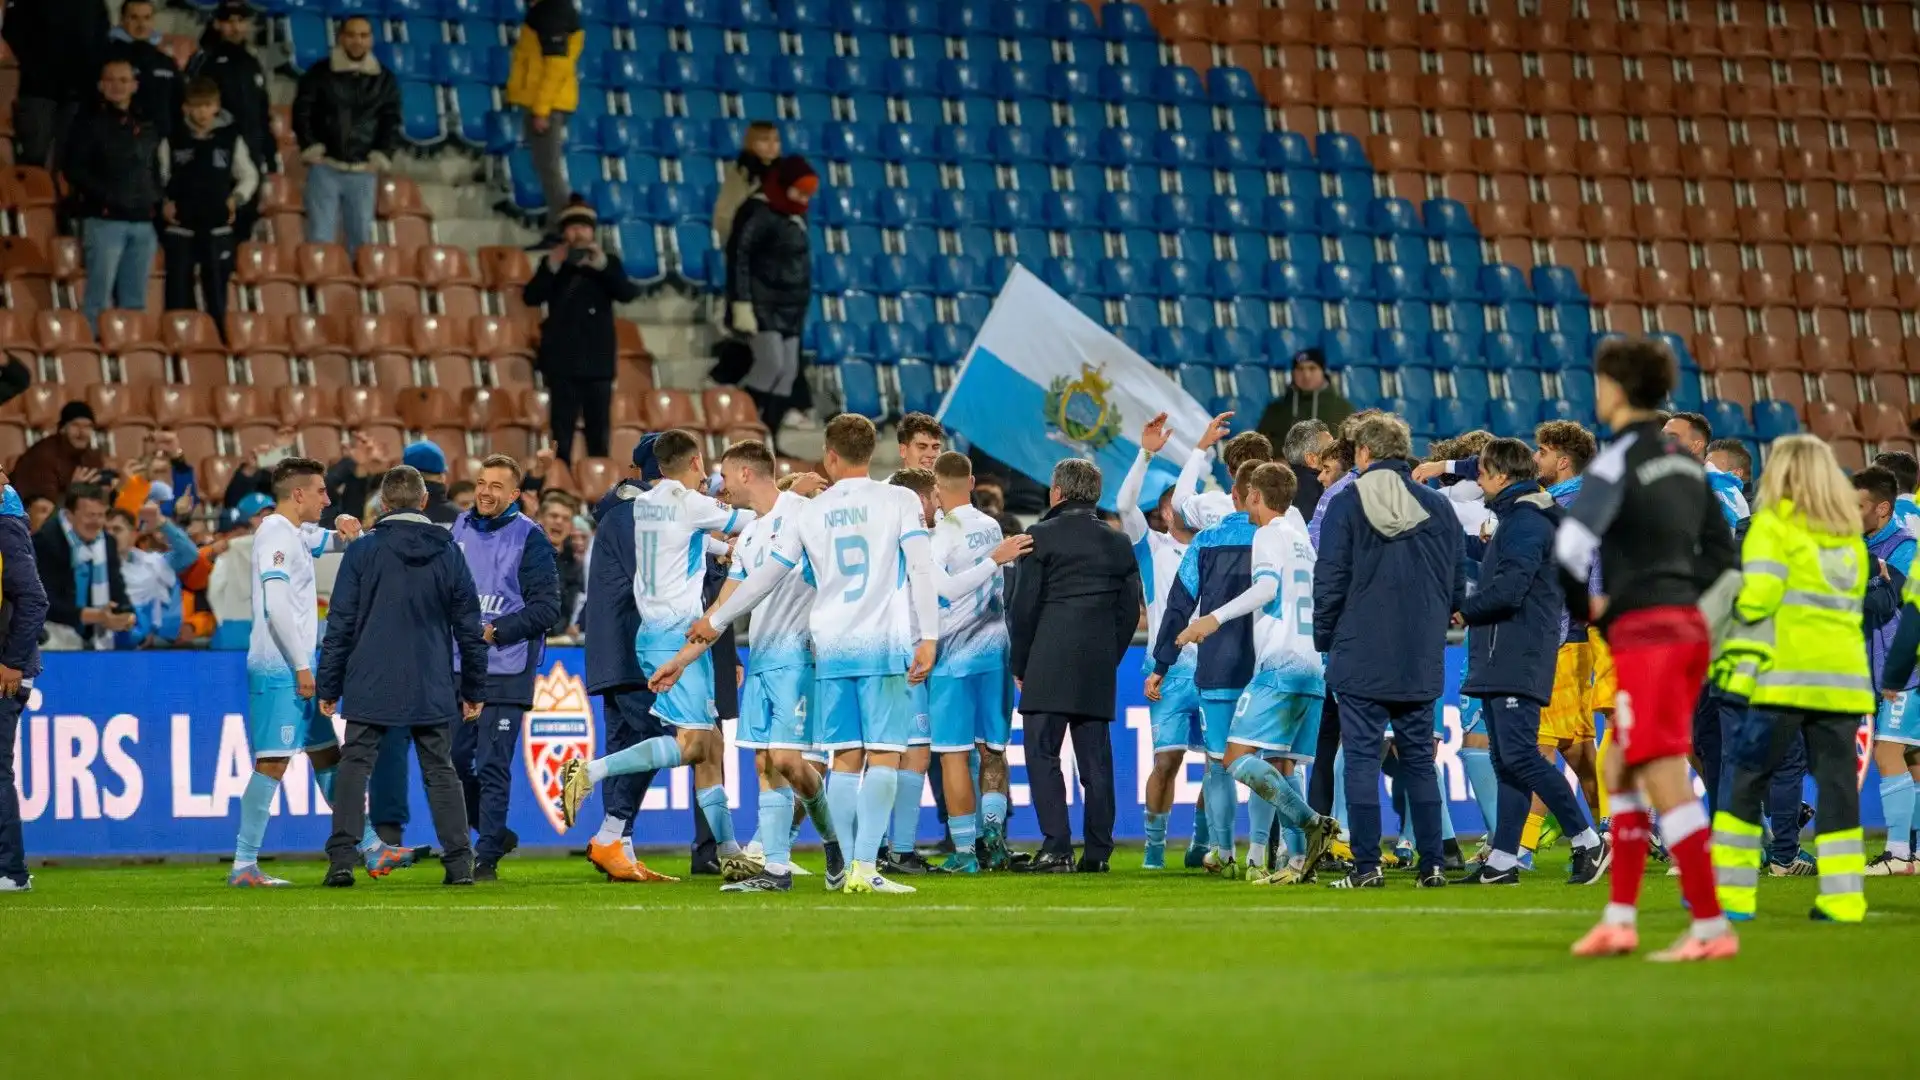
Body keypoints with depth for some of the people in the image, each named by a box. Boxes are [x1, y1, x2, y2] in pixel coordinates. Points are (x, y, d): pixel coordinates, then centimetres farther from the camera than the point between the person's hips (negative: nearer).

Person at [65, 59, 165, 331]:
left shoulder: (147, 126, 17)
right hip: (104, 219, -5)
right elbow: (71, 166, -8)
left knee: (135, 300, 7)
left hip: (143, 222, 5)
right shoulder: (90, 120, 0)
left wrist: (155, 199, 8)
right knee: (99, 297, -8)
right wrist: (105, 195, -15)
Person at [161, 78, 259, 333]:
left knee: (216, 295, 3)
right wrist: (163, 202, -7)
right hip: (180, 228, 0)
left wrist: (237, 198, -2)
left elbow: (249, 176, 13)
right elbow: (158, 178, 8)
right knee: (178, 296, 1)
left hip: (218, 229, 0)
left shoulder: (231, 139, 3)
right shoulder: (173, 139, 0)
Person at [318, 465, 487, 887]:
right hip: (432, 689, 2)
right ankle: (460, 863, 4)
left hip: (371, 686, -2)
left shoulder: (363, 551, -3)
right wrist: (474, 689, 16)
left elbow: (340, 624, -2)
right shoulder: (448, 552, 3)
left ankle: (342, 859, -7)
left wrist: (328, 687, 4)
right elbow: (469, 626, 7)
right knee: (440, 771, 9)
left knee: (354, 766, 4)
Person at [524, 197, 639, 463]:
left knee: (599, 431, 3)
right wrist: (551, 269, -19)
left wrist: (603, 267, -21)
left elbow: (627, 293, -7)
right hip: (563, 360, -1)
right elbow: (530, 297, -5)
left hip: (597, 361, 1)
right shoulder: (552, 263, 8)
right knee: (562, 432, -2)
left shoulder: (608, 262, 9)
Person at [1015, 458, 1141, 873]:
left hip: (1049, 667, -5)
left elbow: (1023, 605, -4)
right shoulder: (1118, 543, 13)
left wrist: (1019, 664, 4)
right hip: (1099, 668, 5)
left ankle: (1057, 847, -13)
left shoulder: (1042, 536, -3)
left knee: (1042, 755, -4)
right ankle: (1097, 851, 7)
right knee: (1095, 758, 8)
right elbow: (1130, 609, 14)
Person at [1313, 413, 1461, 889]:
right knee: (1419, 760, 9)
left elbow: (1330, 581, -5)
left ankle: (1366, 865, -5)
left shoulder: (1345, 504, -5)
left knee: (1362, 758, 0)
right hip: (1421, 661, 3)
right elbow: (1457, 585, 9)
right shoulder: (1438, 507, 5)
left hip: (1360, 657, -3)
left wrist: (1324, 638, 7)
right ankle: (1432, 863, 5)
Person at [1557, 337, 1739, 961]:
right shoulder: (1683, 461, 13)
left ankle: (1711, 927, -10)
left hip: (1644, 634, -9)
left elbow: (1572, 546, -22)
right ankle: (1619, 921, 18)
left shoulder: (1618, 461, -11)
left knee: (1667, 785, -8)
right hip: (1686, 623, 9)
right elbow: (1720, 552, 19)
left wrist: (1586, 607, -5)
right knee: (1620, 770, 17)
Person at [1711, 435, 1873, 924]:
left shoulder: (1773, 526, -1)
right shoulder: (1850, 536, 16)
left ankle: (1731, 892, 4)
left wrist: (1737, 665, -5)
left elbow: (1756, 601, -9)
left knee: (1746, 780, 3)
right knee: (1837, 784, 4)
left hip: (1788, 677, -5)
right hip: (1846, 678, 5)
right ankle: (1843, 897, -2)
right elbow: (1851, 602, 14)